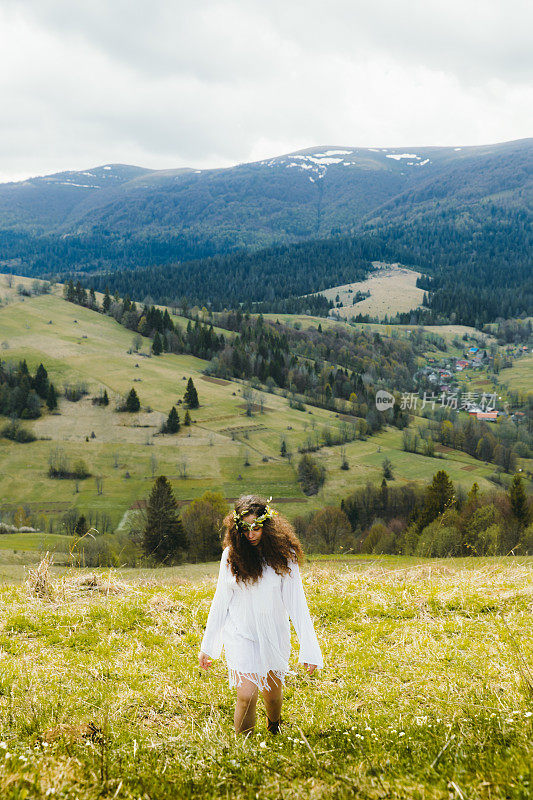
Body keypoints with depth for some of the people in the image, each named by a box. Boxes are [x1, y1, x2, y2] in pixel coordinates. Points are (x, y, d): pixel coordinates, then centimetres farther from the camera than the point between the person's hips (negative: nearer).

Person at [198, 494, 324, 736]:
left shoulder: (283, 555, -9)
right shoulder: (231, 555, -5)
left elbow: (296, 604, -8)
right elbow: (220, 602, 3)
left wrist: (309, 649, -13)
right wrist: (206, 647, 6)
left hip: (274, 634, 1)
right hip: (240, 634, -1)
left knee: (273, 693, 17)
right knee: (247, 694, -15)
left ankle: (275, 732, 48)